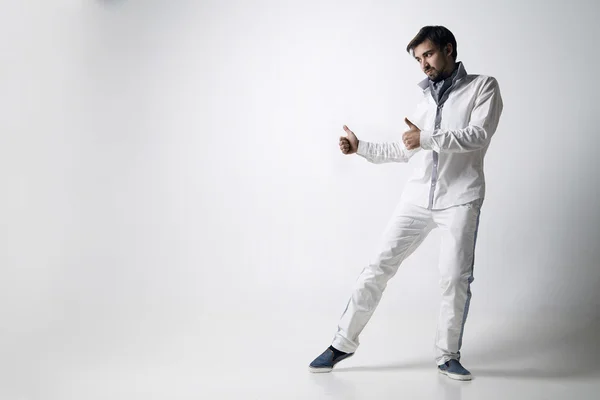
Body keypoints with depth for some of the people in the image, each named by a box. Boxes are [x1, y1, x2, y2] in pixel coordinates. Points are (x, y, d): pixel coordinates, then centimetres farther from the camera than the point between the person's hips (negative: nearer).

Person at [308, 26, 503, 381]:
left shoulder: (483, 87, 4)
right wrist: (360, 148, 19)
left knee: (456, 278, -7)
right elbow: (405, 150, 25)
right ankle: (343, 343, 8)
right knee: (380, 266, 0)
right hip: (418, 198, 4)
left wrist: (427, 138, -17)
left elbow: (478, 134, -13)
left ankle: (448, 355, 12)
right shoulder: (426, 99, 19)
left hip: (459, 199, -4)